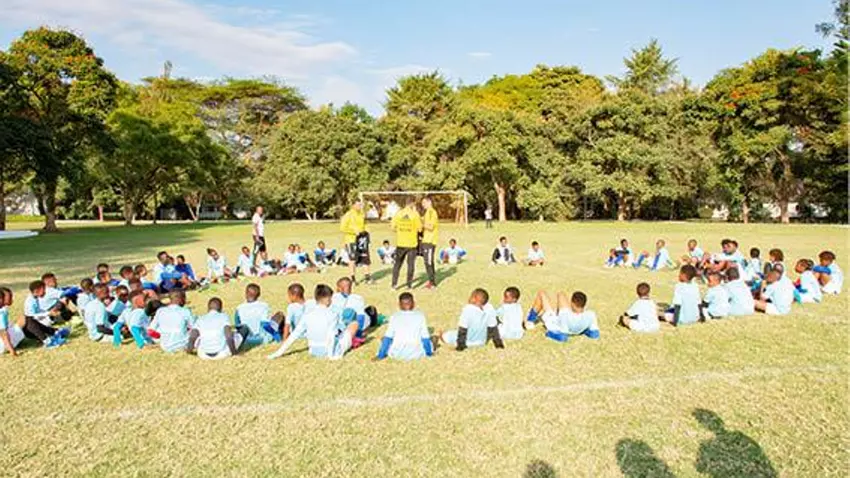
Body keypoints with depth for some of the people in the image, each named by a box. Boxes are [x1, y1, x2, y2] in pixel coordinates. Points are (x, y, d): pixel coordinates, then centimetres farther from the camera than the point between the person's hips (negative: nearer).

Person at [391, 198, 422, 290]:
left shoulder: (398, 213, -3)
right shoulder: (415, 214, -11)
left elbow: (393, 227, 2)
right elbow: (420, 228, -7)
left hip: (400, 243, 2)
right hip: (412, 243, -2)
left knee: (397, 263, 15)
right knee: (411, 264, 10)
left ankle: (394, 283, 14)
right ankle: (409, 284, 11)